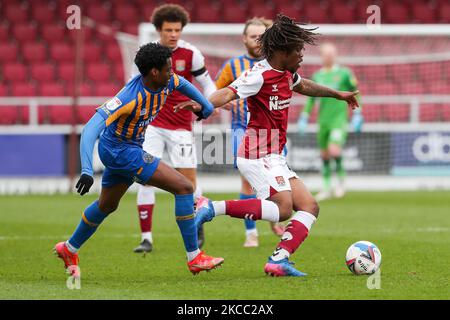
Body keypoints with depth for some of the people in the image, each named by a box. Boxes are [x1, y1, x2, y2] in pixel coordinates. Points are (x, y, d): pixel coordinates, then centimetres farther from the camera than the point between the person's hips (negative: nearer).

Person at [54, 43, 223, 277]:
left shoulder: (166, 82, -10)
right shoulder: (130, 98, -33)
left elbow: (183, 84, 18)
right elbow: (91, 128, -39)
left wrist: (206, 106, 28)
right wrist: (87, 171, -47)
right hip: (121, 151, -9)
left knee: (107, 205, 29)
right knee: (184, 187, -15)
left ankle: (69, 249, 48)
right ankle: (194, 258, -9)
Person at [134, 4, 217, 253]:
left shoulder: (190, 54, -7)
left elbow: (207, 84, 2)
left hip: (181, 127, -1)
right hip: (152, 124, 1)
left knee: (188, 181, -1)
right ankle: (146, 238, -4)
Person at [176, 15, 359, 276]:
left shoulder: (288, 73, 12)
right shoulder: (261, 75, -17)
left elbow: (303, 86, 35)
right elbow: (229, 93, -31)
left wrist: (338, 94, 45)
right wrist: (203, 105, -50)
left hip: (274, 157, 10)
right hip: (259, 155, -10)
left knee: (309, 206, 4)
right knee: (283, 209, -23)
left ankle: (279, 260, -8)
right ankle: (214, 208, -18)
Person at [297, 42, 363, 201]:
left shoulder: (344, 73, -1)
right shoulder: (317, 76, 10)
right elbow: (311, 99, 18)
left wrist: (357, 116, -4)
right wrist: (303, 119, 13)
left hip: (339, 119, -4)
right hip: (323, 121, 4)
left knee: (334, 150, -20)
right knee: (324, 155, 7)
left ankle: (341, 179, 2)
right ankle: (327, 188, 17)